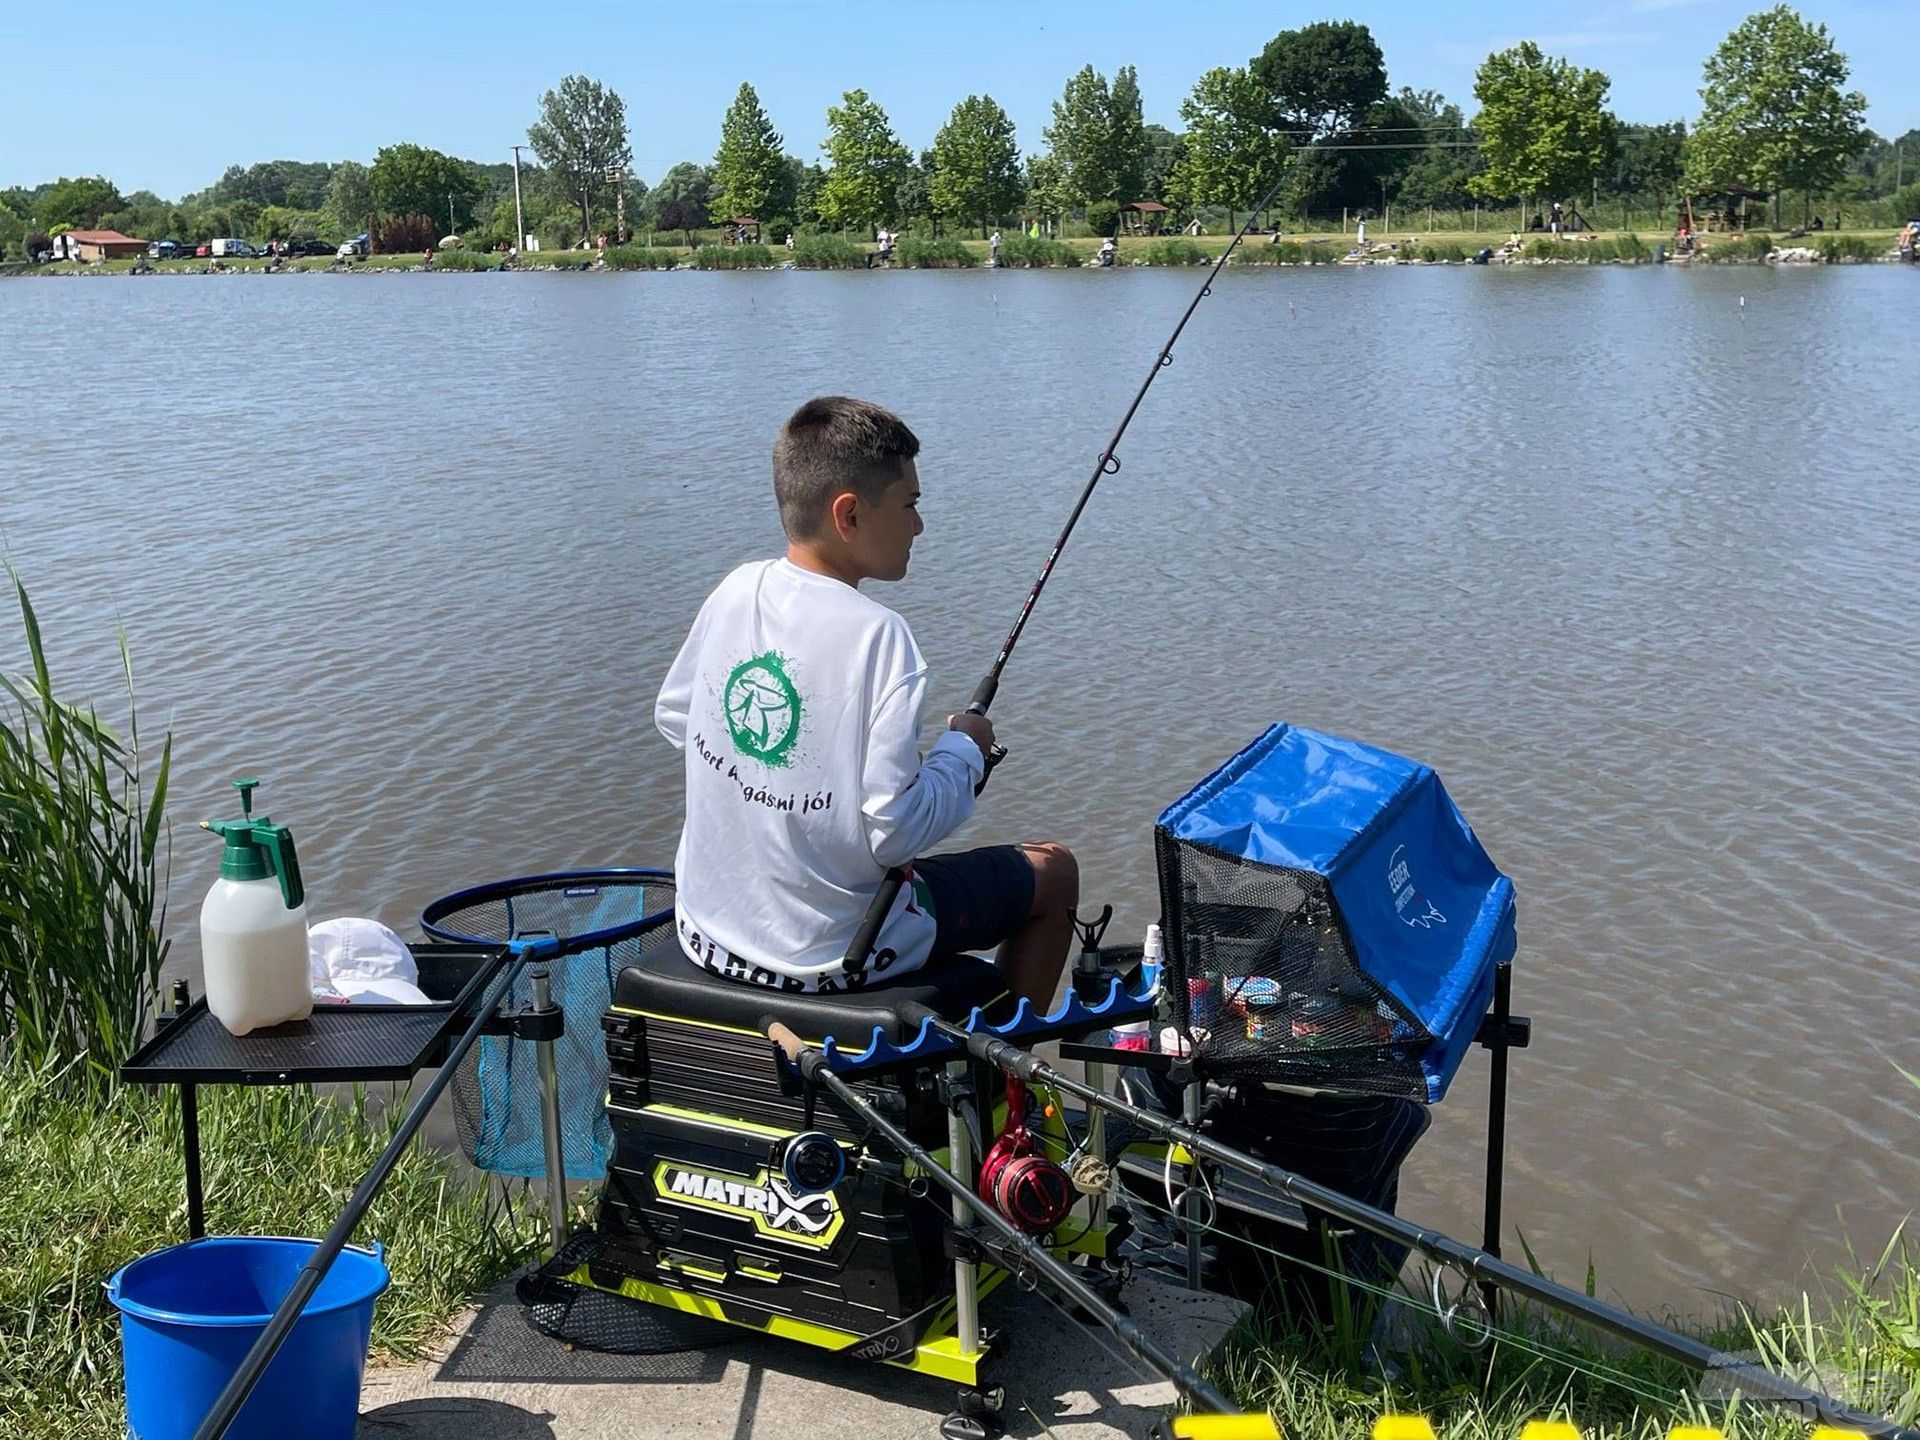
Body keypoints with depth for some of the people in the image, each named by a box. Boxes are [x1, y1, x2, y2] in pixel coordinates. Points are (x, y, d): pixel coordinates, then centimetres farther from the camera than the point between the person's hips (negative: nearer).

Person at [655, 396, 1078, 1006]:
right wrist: (962, 750, -7)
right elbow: (896, 831, -24)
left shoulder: (737, 590, -5)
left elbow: (673, 717, 11)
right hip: (829, 957, -7)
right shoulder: (875, 634, -24)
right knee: (1053, 871, 15)